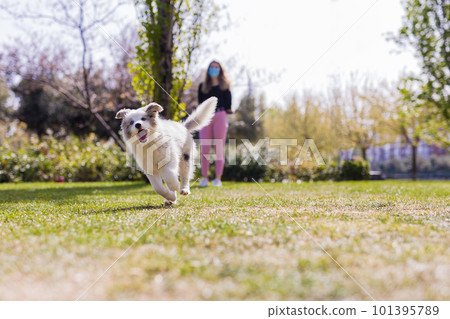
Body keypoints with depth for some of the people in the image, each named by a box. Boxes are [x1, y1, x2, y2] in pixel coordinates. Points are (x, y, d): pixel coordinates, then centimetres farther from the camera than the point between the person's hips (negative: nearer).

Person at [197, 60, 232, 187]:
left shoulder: (224, 85, 16)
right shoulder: (203, 86, 18)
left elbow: (228, 102, 12)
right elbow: (200, 102, 13)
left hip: (220, 116, -1)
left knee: (219, 148, -4)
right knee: (204, 149, -4)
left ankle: (218, 178, -5)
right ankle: (204, 178, -2)